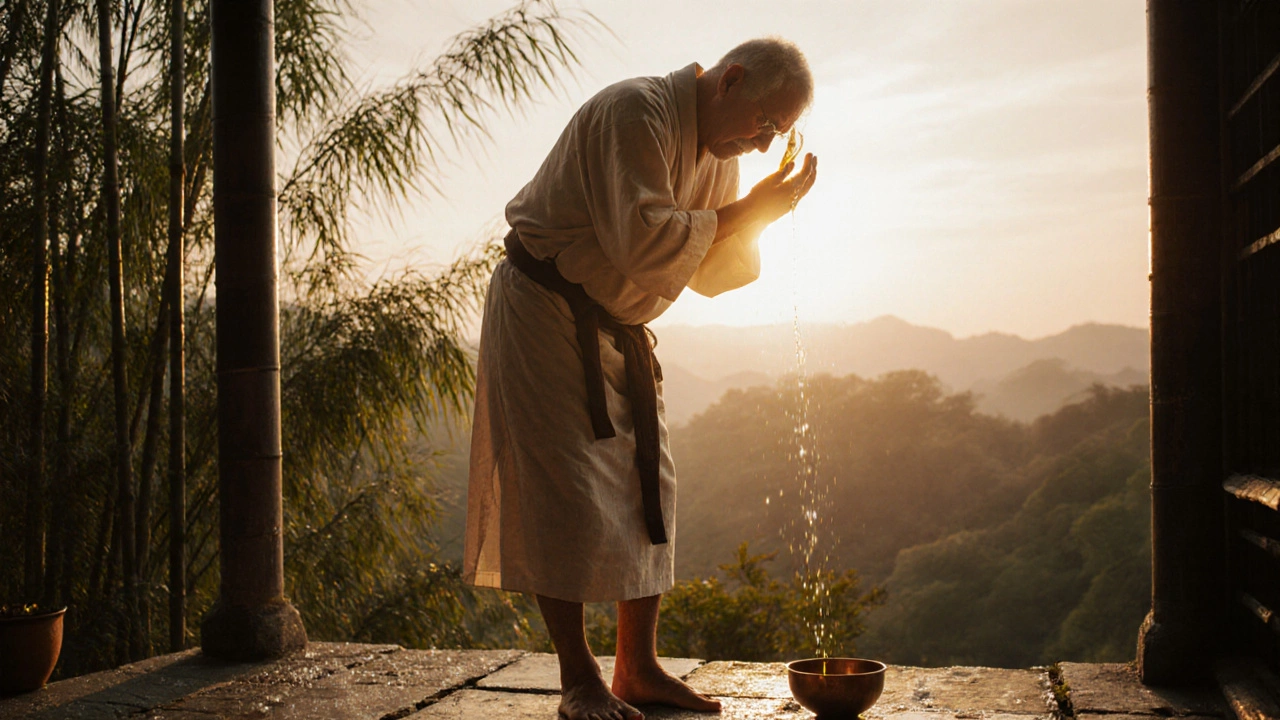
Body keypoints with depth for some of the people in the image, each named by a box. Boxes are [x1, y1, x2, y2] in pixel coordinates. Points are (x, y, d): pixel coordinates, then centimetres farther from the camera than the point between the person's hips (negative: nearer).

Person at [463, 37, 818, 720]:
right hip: (544, 310, -9)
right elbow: (640, 237, -32)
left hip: (616, 326, 9)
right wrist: (734, 217, -19)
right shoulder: (634, 113, -21)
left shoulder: (717, 152, 7)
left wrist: (758, 211, -10)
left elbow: (714, 274, 7)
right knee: (566, 488, -8)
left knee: (646, 484, 6)